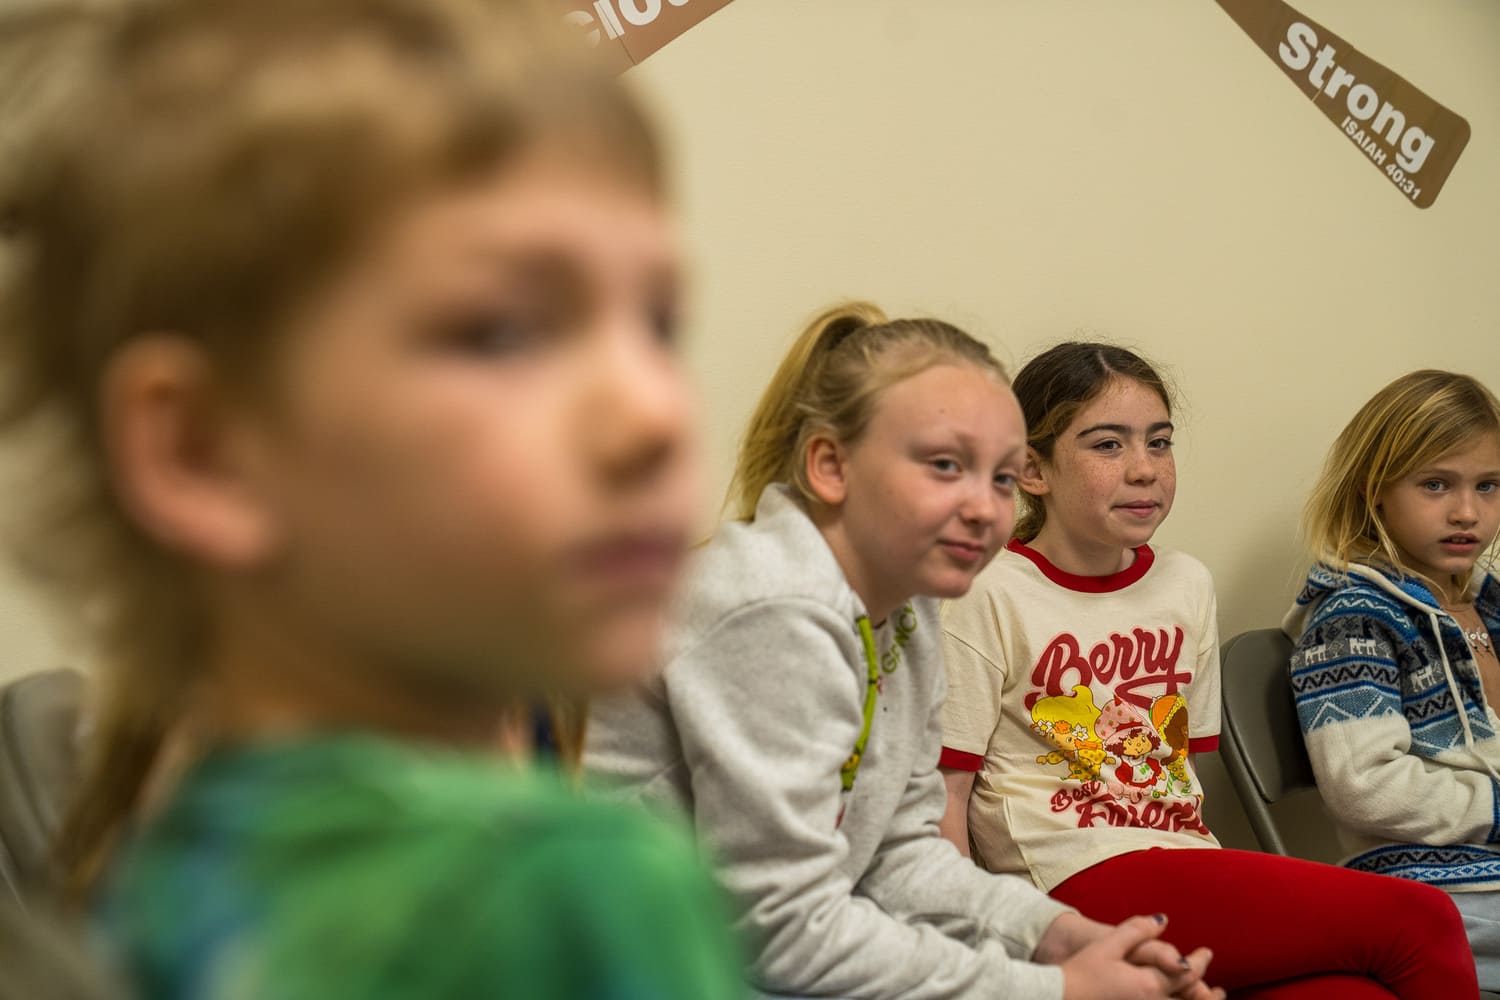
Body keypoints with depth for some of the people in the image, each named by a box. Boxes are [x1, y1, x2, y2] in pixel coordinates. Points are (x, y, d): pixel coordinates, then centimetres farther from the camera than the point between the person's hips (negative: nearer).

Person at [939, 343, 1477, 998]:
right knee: (1420, 922, -15)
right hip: (1081, 878, -6)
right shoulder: (989, 598, -5)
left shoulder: (1187, 585, 14)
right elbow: (944, 791, -6)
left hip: (1181, 859, 6)